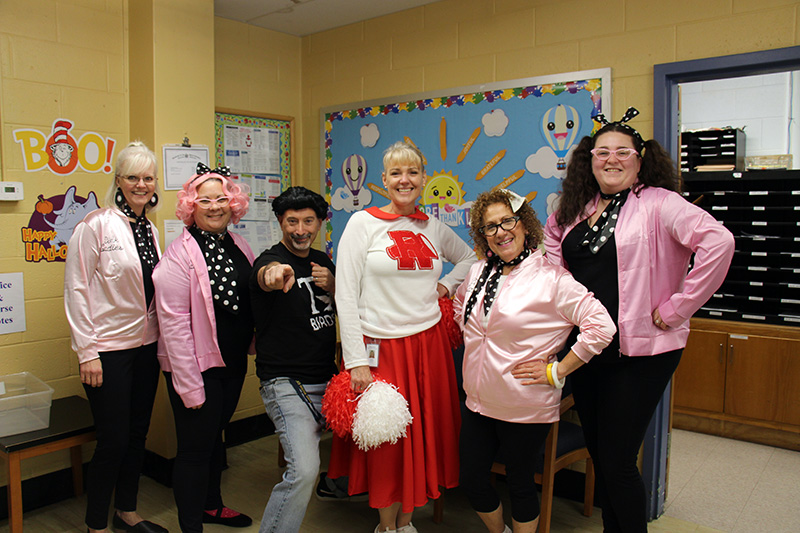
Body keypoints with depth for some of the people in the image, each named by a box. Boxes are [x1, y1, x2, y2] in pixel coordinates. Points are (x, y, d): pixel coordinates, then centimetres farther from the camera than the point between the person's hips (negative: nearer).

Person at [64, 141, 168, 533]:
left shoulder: (150, 230, 9)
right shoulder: (95, 225, -11)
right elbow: (76, 290, -12)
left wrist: (164, 342, 12)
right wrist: (86, 352, -14)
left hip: (146, 346, 6)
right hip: (108, 350, -6)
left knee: (137, 434, 15)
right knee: (113, 441, 1)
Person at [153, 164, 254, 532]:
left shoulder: (239, 247, 5)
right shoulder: (180, 254, -16)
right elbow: (173, 323, -19)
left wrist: (251, 346, 9)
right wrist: (189, 385, -20)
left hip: (233, 363, 7)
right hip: (196, 366, -7)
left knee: (216, 436, 23)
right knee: (195, 448, 2)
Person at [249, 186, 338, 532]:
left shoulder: (323, 261, 12)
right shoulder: (272, 259, -10)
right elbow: (265, 274, -36)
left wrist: (333, 285, -5)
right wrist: (275, 273, -62)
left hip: (328, 378, 7)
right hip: (287, 383, -7)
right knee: (303, 470, -22)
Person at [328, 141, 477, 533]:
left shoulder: (433, 227, 8)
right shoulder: (363, 223, -5)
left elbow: (469, 257, 27)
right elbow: (346, 297, -9)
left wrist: (447, 284, 7)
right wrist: (356, 361, -14)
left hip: (429, 342, 4)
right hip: (381, 346, -4)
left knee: (423, 435, 11)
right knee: (386, 441, 6)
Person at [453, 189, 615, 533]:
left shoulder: (551, 279, -15)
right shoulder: (478, 273, 5)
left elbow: (602, 327, -19)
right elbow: (459, 306, 25)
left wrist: (556, 371, -16)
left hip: (525, 409, -6)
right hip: (477, 402, 6)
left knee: (520, 484, 12)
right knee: (472, 481, 14)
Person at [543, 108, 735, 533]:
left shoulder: (657, 203, -10)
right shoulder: (574, 210, 9)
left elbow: (718, 242, -22)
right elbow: (550, 241, 28)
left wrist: (676, 307, -19)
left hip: (639, 352, -6)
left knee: (617, 462, -1)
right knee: (597, 454, 17)